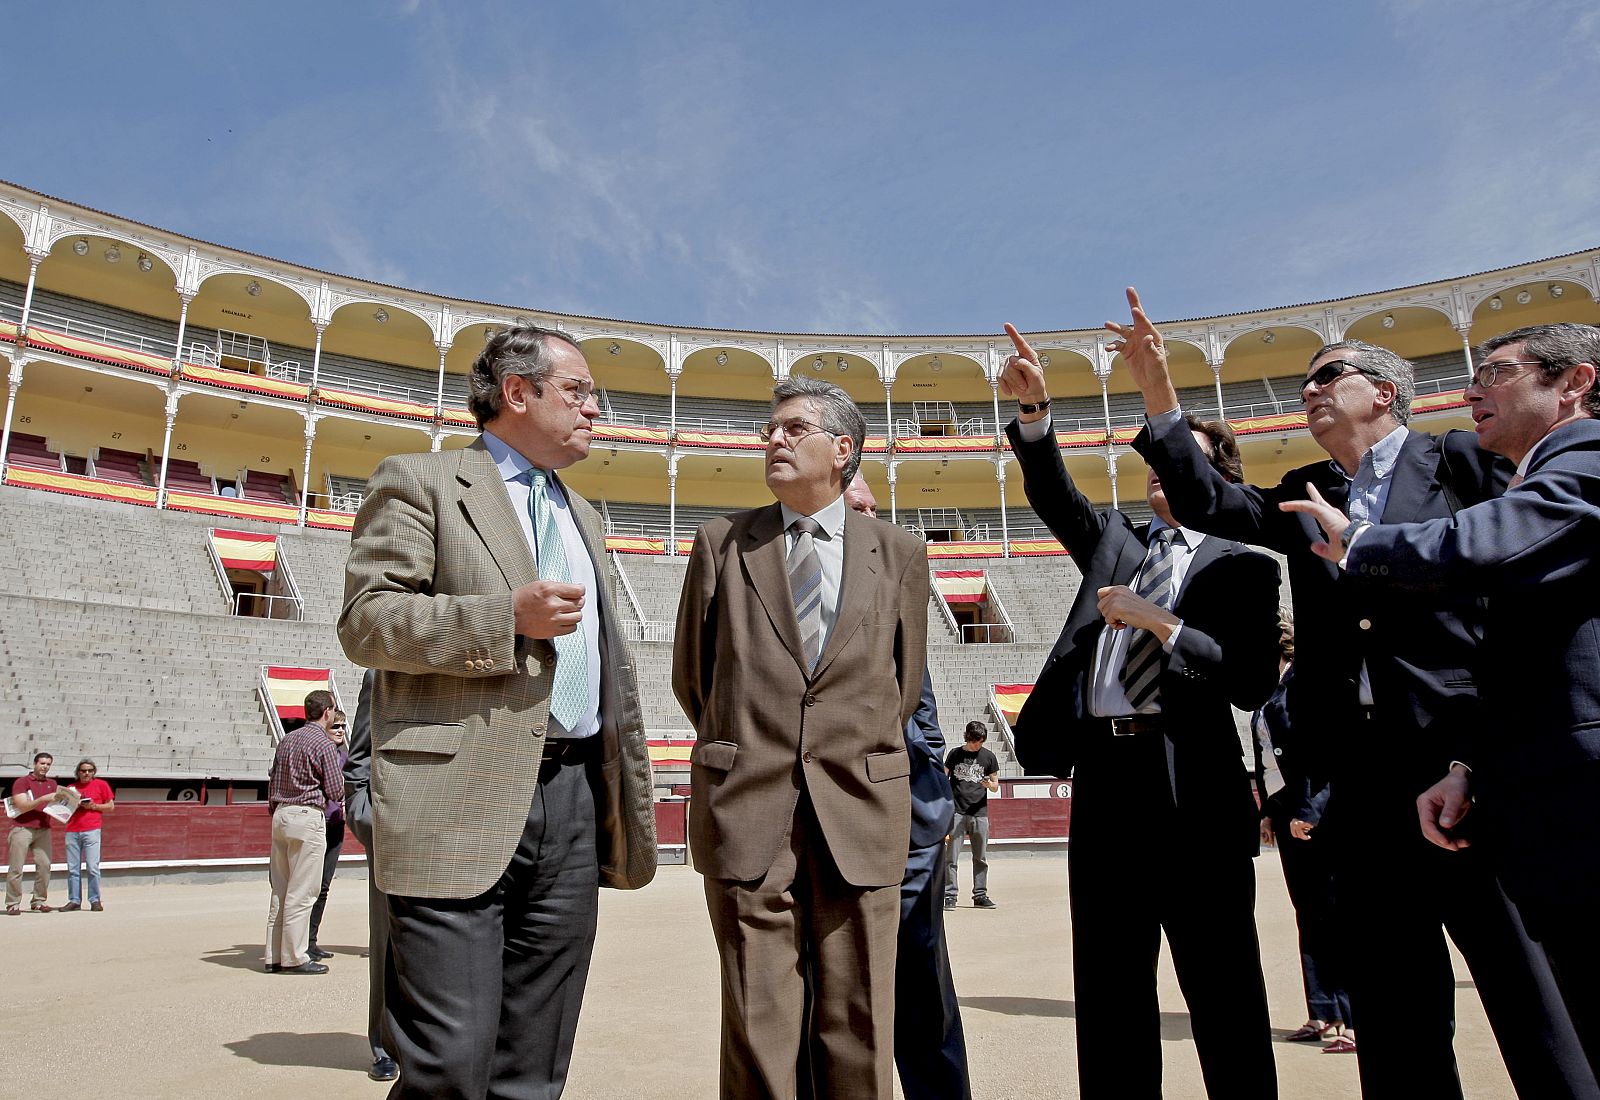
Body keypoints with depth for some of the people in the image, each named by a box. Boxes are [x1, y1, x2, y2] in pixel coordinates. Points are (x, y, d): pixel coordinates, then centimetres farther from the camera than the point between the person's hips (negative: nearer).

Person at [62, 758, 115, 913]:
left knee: (92, 867, -8)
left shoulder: (101, 784, 9)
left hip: (91, 830, -4)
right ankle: (74, 901, 7)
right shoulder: (72, 787, 18)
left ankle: (95, 901, -4)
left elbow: (111, 806, 8)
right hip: (72, 831, 4)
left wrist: (94, 806, -7)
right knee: (72, 869, 2)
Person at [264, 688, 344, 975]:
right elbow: (336, 792, -8)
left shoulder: (286, 740, 13)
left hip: (281, 815, 8)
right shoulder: (324, 744, -9)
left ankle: (274, 956, 15)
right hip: (308, 817, -8)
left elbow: (272, 781, 18)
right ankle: (294, 957, 0)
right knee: (301, 892, -3)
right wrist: (343, 775, 12)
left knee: (280, 890, 11)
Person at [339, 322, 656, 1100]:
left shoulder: (583, 517, 24)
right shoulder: (420, 482, 4)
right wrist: (507, 617, -17)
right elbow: (365, 621, -7)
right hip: (460, 800, -6)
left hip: (574, 801, 6)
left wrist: (631, 798, 19)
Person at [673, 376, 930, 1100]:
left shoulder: (899, 554, 9)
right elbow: (691, 676, 14)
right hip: (746, 813, 0)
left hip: (860, 815, 1)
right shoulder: (721, 543, 7)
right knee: (756, 1031, 5)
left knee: (859, 1037, 7)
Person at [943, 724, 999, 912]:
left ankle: (980, 895, 15)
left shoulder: (989, 757, 7)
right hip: (956, 811, -1)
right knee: (951, 856, -5)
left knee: (981, 857, 6)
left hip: (980, 813, 1)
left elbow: (996, 787, 11)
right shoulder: (955, 754, 5)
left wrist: (989, 784, -12)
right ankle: (950, 895, 0)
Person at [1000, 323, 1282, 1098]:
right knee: (1109, 995, 11)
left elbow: (1252, 683, -7)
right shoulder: (1116, 541, 18)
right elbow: (1053, 494, 4)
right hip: (1103, 773, 5)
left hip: (1190, 787, -4)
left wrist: (1159, 622, -14)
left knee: (1223, 996, 5)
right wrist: (1033, 408, -9)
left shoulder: (1239, 566, 3)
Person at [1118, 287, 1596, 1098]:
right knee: (1394, 1013, 12)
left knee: (1532, 990, 0)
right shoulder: (1305, 495, 16)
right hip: (1363, 779, 5)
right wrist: (1159, 399, -8)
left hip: (1469, 761, -4)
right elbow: (1209, 505, 2)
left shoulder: (1462, 462, 4)